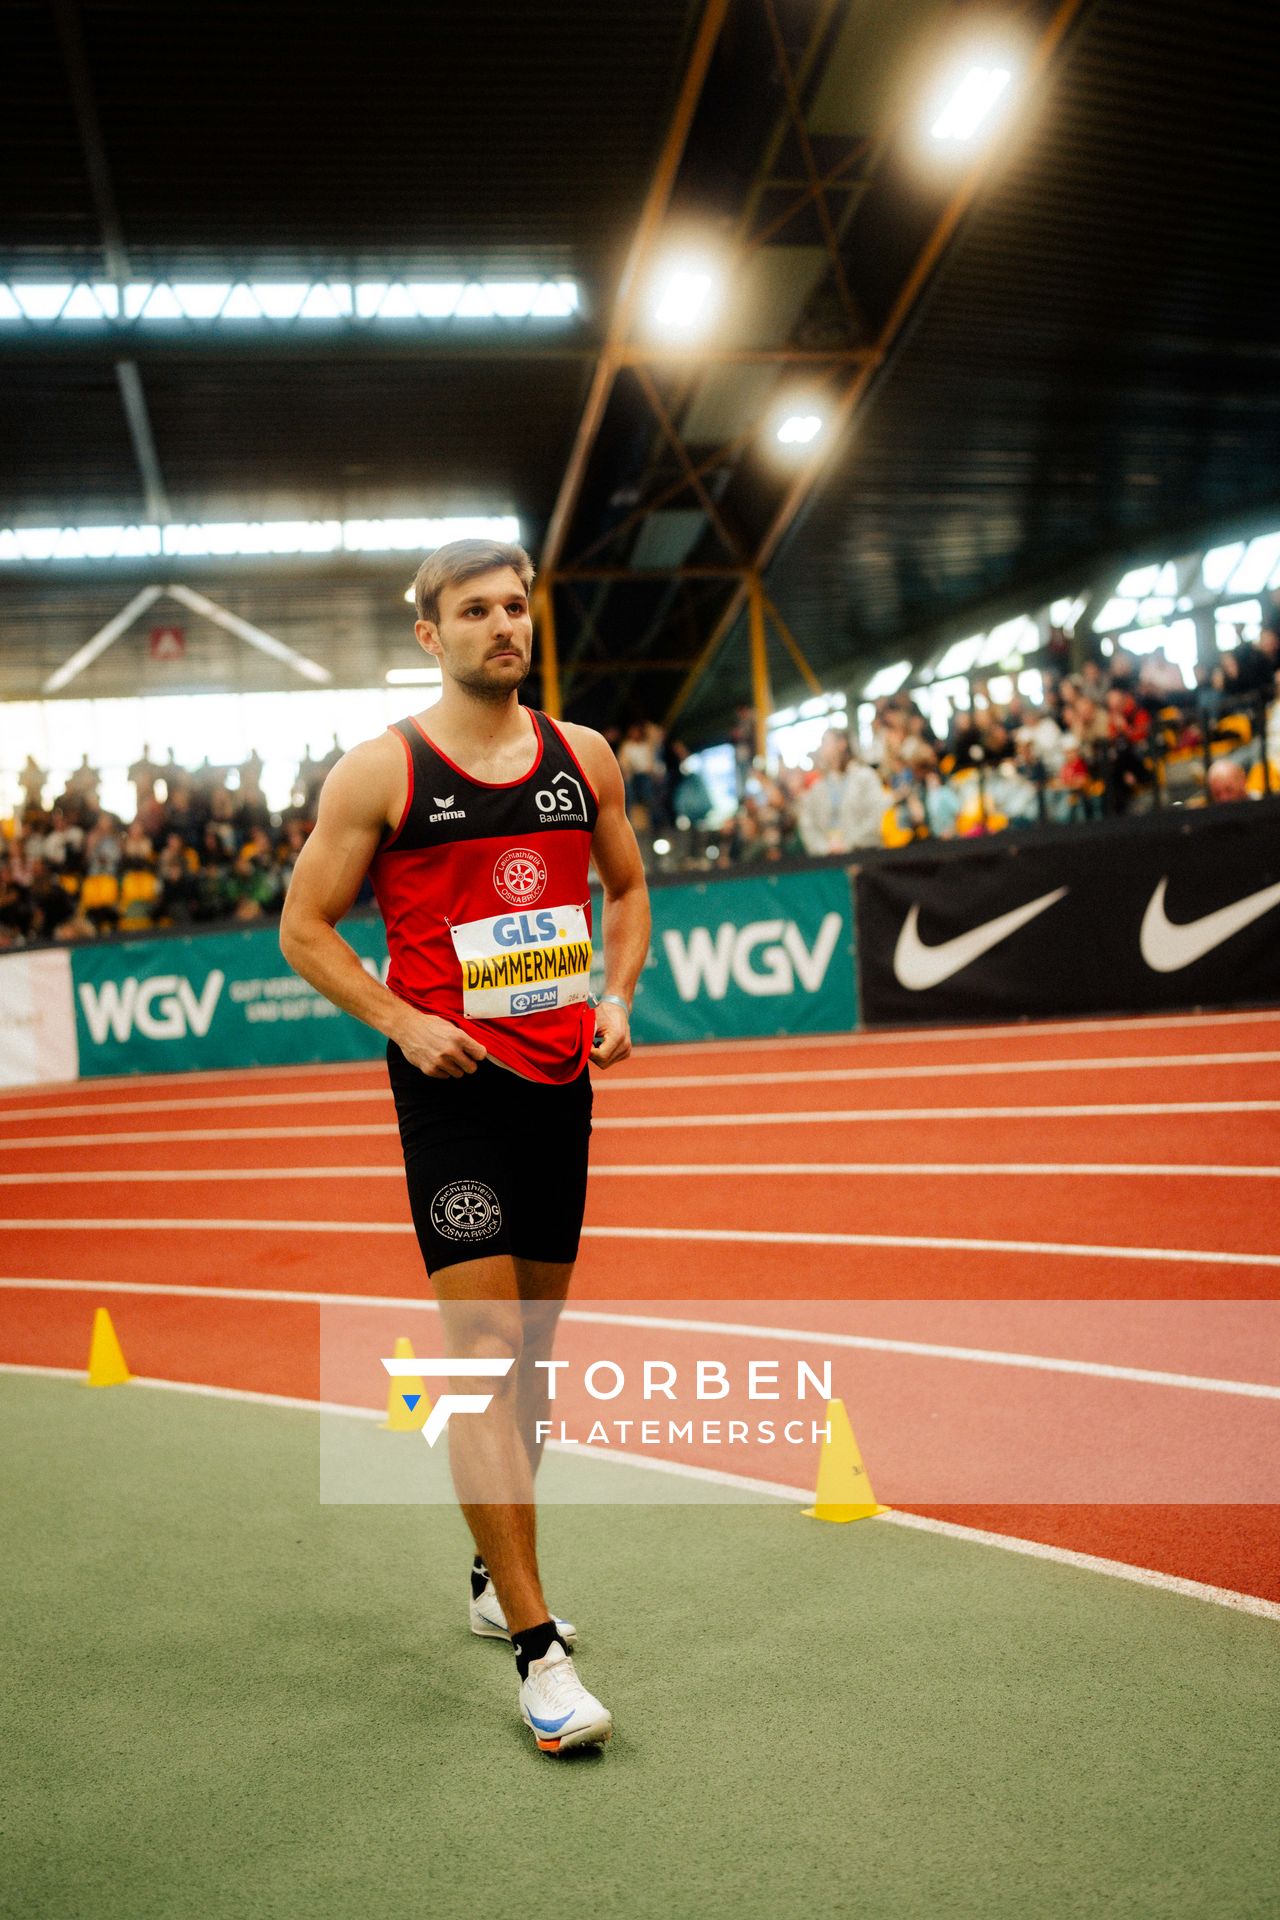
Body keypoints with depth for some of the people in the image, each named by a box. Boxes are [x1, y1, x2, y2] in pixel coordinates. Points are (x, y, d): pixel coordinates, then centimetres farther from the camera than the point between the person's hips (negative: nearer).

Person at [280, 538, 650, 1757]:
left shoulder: (583, 756, 8)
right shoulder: (381, 770, -5)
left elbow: (626, 888, 21)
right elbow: (304, 927, -1)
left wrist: (617, 995, 4)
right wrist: (403, 1021, -13)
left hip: (562, 1080, 5)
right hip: (455, 1085, -5)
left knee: (531, 1352, 15)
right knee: (483, 1356, -10)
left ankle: (496, 1579, 33)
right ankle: (537, 1648, -4)